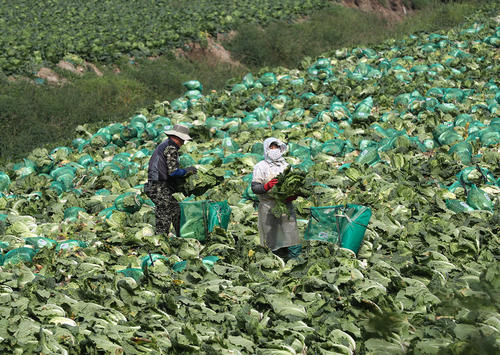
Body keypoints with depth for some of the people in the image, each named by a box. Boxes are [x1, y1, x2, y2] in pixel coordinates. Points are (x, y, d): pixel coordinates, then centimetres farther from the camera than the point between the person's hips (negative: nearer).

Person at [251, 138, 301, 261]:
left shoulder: (286, 166, 17)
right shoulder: (261, 167, 3)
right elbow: (254, 187, -4)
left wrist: (293, 195, -1)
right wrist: (266, 186, -23)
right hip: (269, 208, -4)